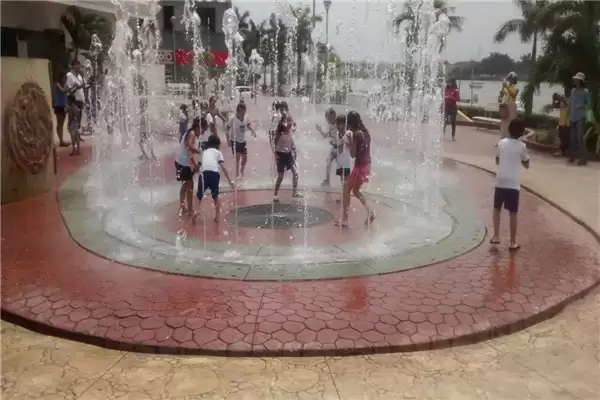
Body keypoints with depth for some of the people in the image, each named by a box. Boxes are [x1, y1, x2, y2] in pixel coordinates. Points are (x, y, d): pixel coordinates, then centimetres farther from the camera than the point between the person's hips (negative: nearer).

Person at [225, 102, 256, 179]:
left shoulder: (246, 118, -8)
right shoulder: (233, 119, -22)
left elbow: (248, 125, 12)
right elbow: (227, 129, -16)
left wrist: (253, 131, -7)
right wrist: (228, 140, -25)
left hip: (243, 141, 6)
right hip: (235, 141, -5)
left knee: (245, 157, 12)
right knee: (238, 157, -11)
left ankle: (242, 172, 37)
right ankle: (237, 175, 0)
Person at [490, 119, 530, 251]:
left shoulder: (501, 142, 3)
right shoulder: (521, 146, -3)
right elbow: (526, 165, 9)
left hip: (500, 181, 2)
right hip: (513, 183, -2)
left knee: (497, 208, 19)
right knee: (512, 213, 4)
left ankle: (496, 236, 16)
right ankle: (513, 242, 9)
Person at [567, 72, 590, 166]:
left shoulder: (585, 92, -4)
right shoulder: (573, 90, 11)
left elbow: (589, 104, -2)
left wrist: (582, 106, -21)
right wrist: (569, 116, 12)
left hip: (580, 117, -5)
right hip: (572, 117, 5)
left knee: (580, 137, -9)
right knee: (572, 138, 9)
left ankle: (583, 158, -6)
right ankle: (572, 156, 18)